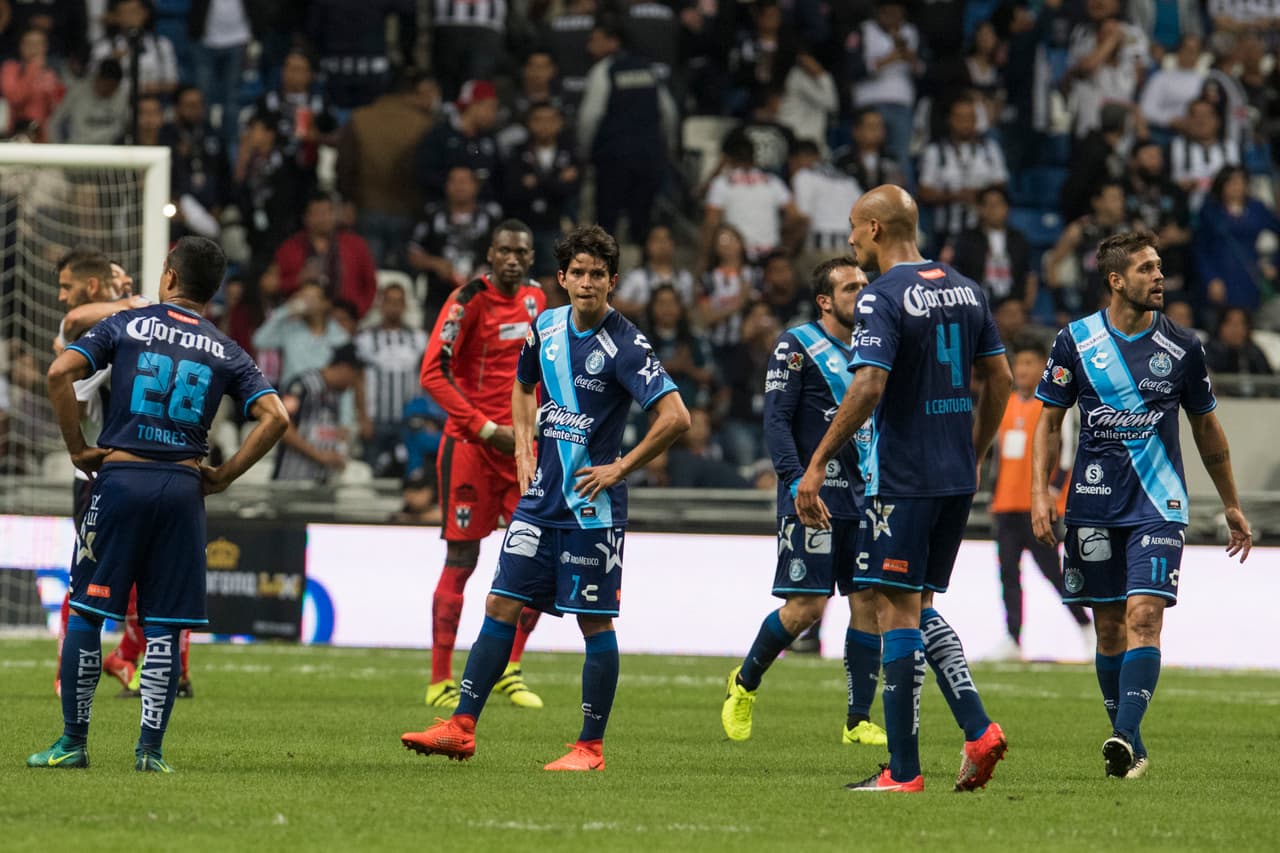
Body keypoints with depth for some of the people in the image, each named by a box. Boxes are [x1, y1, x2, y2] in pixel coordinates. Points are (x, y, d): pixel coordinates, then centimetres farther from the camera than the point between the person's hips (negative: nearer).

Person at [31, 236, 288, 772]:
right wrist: (223, 476, 5)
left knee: (85, 610, 6)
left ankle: (73, 742, 7)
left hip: (120, 480, -2)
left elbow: (60, 373, -8)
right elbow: (275, 418, -1)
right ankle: (151, 748, -1)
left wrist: (77, 449, 0)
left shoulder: (126, 325, 5)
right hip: (183, 488, 2)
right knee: (163, 626, 5)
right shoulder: (225, 353, 9)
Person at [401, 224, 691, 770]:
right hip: (542, 497, 6)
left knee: (595, 622, -1)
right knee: (502, 606, 3)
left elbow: (675, 418, -19)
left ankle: (591, 747, 6)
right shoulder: (546, 328, 6)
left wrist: (620, 468, -14)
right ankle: (461, 729, 5)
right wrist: (524, 447, 14)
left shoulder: (624, 346, -13)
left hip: (592, 509, -6)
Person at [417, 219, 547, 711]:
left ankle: (509, 670, 15)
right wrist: (486, 429, -17)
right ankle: (440, 683, 3)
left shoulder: (534, 300, 10)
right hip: (470, 444, -6)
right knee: (461, 559, -3)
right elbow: (433, 374, -15)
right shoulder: (470, 300, -10)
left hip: (520, 445, 6)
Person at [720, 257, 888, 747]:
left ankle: (858, 721, 4)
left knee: (869, 603, -2)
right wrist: (796, 481, -22)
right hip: (814, 496, -6)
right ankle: (745, 683, 15)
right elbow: (776, 421, -11)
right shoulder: (797, 346, -4)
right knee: (807, 606, -10)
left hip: (862, 498, 6)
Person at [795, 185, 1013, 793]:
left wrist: (817, 465, -17)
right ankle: (978, 731, 3)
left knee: (897, 611, -2)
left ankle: (903, 771, -1)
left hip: (902, 479, -7)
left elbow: (867, 388, -22)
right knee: (919, 609, 18)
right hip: (956, 478, 7)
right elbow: (999, 380, 14)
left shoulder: (884, 298, -13)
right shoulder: (965, 290, 11)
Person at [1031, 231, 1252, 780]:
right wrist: (1040, 493, -5)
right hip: (1094, 503, 1)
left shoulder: (1181, 347, 3)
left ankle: (1125, 736, -25)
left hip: (1158, 503, -1)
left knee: (1143, 615, -17)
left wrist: (1231, 507, 18)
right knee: (1109, 627, 5)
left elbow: (1207, 430, 14)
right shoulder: (1075, 342, 2)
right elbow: (1050, 422, 8)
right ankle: (1129, 748, 16)